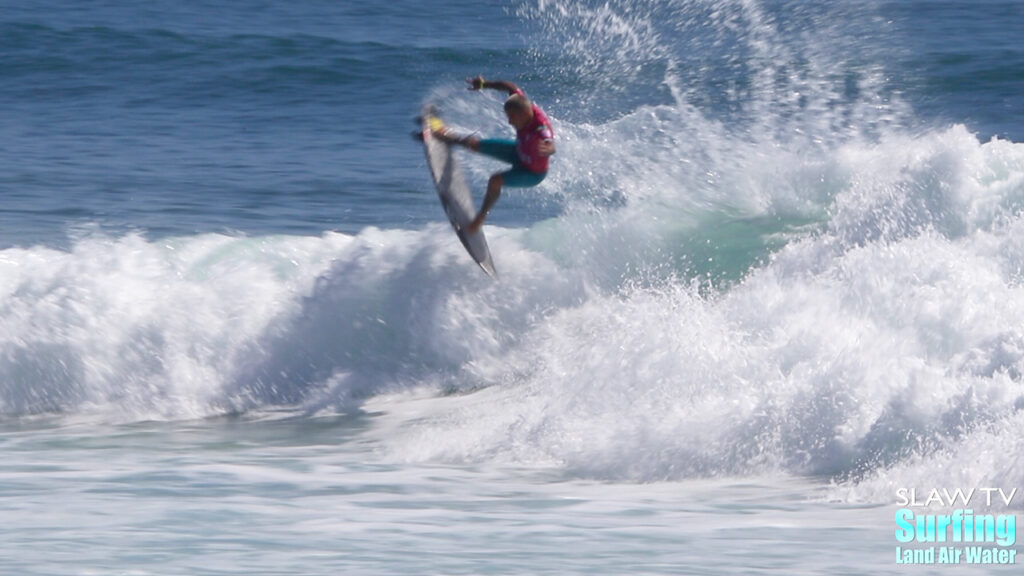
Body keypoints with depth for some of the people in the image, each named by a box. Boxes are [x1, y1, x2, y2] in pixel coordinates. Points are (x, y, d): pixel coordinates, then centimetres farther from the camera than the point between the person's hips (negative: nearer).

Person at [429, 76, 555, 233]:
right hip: (519, 151, 8)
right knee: (474, 144, 14)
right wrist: (484, 84, -1)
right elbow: (511, 87, -7)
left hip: (533, 173, -7)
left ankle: (481, 216, -4)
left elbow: (550, 147, -68)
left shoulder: (540, 130, -46)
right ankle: (446, 135, 44)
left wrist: (546, 150, -90)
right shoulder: (524, 104, -26)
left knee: (496, 180, -29)